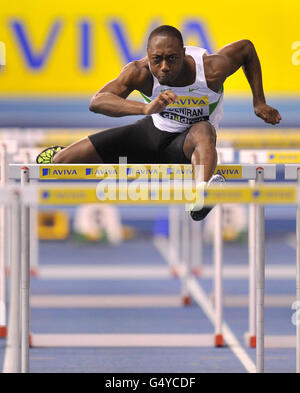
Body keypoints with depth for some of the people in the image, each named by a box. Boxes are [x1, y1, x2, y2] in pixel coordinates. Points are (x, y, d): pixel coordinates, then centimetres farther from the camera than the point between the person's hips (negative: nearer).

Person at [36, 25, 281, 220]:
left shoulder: (211, 69, -27)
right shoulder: (141, 73, -25)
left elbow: (246, 48, -7)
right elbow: (97, 102, -38)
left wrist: (259, 103, -5)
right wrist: (146, 108, -54)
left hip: (186, 143, -2)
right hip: (153, 131, 2)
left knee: (203, 131, -43)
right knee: (62, 162, -4)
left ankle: (202, 191, -74)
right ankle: (60, 156, 37)